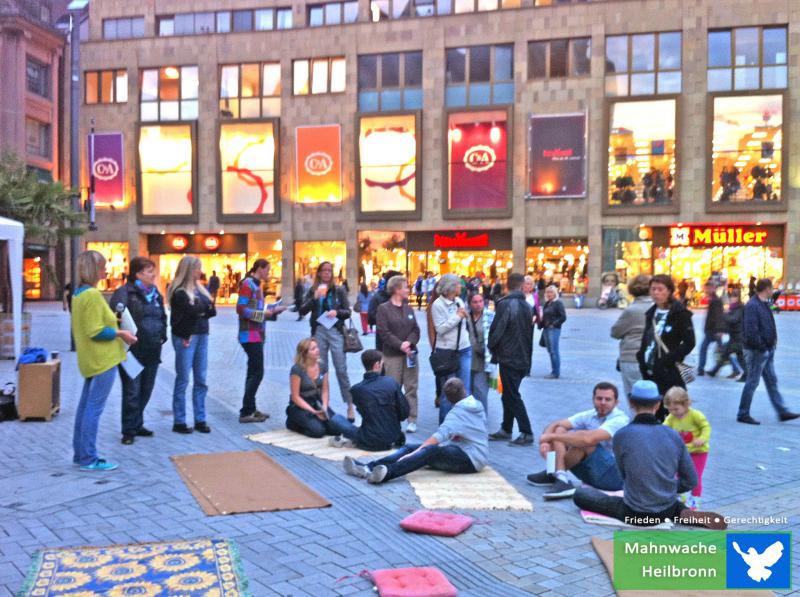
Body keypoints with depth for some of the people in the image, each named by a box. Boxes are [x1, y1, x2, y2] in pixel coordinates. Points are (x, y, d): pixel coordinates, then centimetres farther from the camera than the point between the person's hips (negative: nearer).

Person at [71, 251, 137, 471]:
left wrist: (112, 324, 14)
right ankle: (89, 459, 0)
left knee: (85, 405, 14)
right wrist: (120, 333, -13)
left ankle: (80, 453, 22)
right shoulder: (92, 294, -19)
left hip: (91, 358, 10)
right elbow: (95, 331, -22)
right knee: (94, 408, -5)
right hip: (102, 359, -10)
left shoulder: (79, 293, 12)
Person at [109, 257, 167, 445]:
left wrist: (162, 336, 11)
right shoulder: (124, 292, -9)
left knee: (146, 390, 14)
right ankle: (129, 431, 10)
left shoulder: (156, 294, 14)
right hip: (132, 351, -7)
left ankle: (137, 424, 29)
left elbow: (163, 317, 23)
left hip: (152, 351, 7)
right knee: (132, 391, -2)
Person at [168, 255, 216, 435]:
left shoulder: (199, 288, 15)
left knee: (201, 379, 8)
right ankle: (179, 422, 8)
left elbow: (211, 310, 8)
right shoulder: (179, 291, -8)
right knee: (183, 380, 0)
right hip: (185, 337, -7)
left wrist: (199, 311, -11)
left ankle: (200, 420, 14)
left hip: (201, 335, 7)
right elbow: (191, 311, -19)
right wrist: (205, 307, -1)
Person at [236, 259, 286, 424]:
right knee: (257, 372, -8)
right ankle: (246, 412, -3)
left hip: (257, 334, 10)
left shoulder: (256, 285, 16)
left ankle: (250, 409, 21)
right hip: (250, 335, -10)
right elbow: (241, 309, -20)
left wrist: (273, 311, 7)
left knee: (253, 372, 13)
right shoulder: (247, 284, -12)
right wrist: (263, 314, -18)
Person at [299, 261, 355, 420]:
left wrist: (337, 312, -16)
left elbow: (347, 312, 4)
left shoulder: (339, 290, 3)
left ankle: (350, 406, 2)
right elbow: (303, 311, -2)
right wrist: (315, 297, -15)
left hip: (336, 331, -2)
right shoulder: (313, 291, 7)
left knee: (341, 370, -4)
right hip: (319, 332, 2)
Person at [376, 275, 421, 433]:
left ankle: (412, 420, 7)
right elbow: (383, 332, -10)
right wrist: (400, 345, -17)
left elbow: (416, 330, 8)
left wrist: (409, 342, -12)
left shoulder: (408, 309, 14)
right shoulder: (384, 309, -2)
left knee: (411, 387, 3)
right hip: (392, 354, -4)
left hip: (410, 352, 4)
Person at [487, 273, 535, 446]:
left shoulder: (505, 304, -15)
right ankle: (506, 429, 24)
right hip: (523, 358, 8)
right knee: (509, 394, 16)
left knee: (512, 396, -2)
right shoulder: (526, 306, 8)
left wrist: (492, 348, 2)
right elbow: (530, 332, 14)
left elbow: (496, 330, -16)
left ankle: (526, 433, -1)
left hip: (508, 358, -7)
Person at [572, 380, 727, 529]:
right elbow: (691, 481, 2)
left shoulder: (622, 435, -14)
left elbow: (624, 475, 1)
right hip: (667, 511, 4)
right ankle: (686, 515, 10)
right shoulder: (673, 435, -4)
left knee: (580, 493, 13)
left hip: (635, 515, -4)